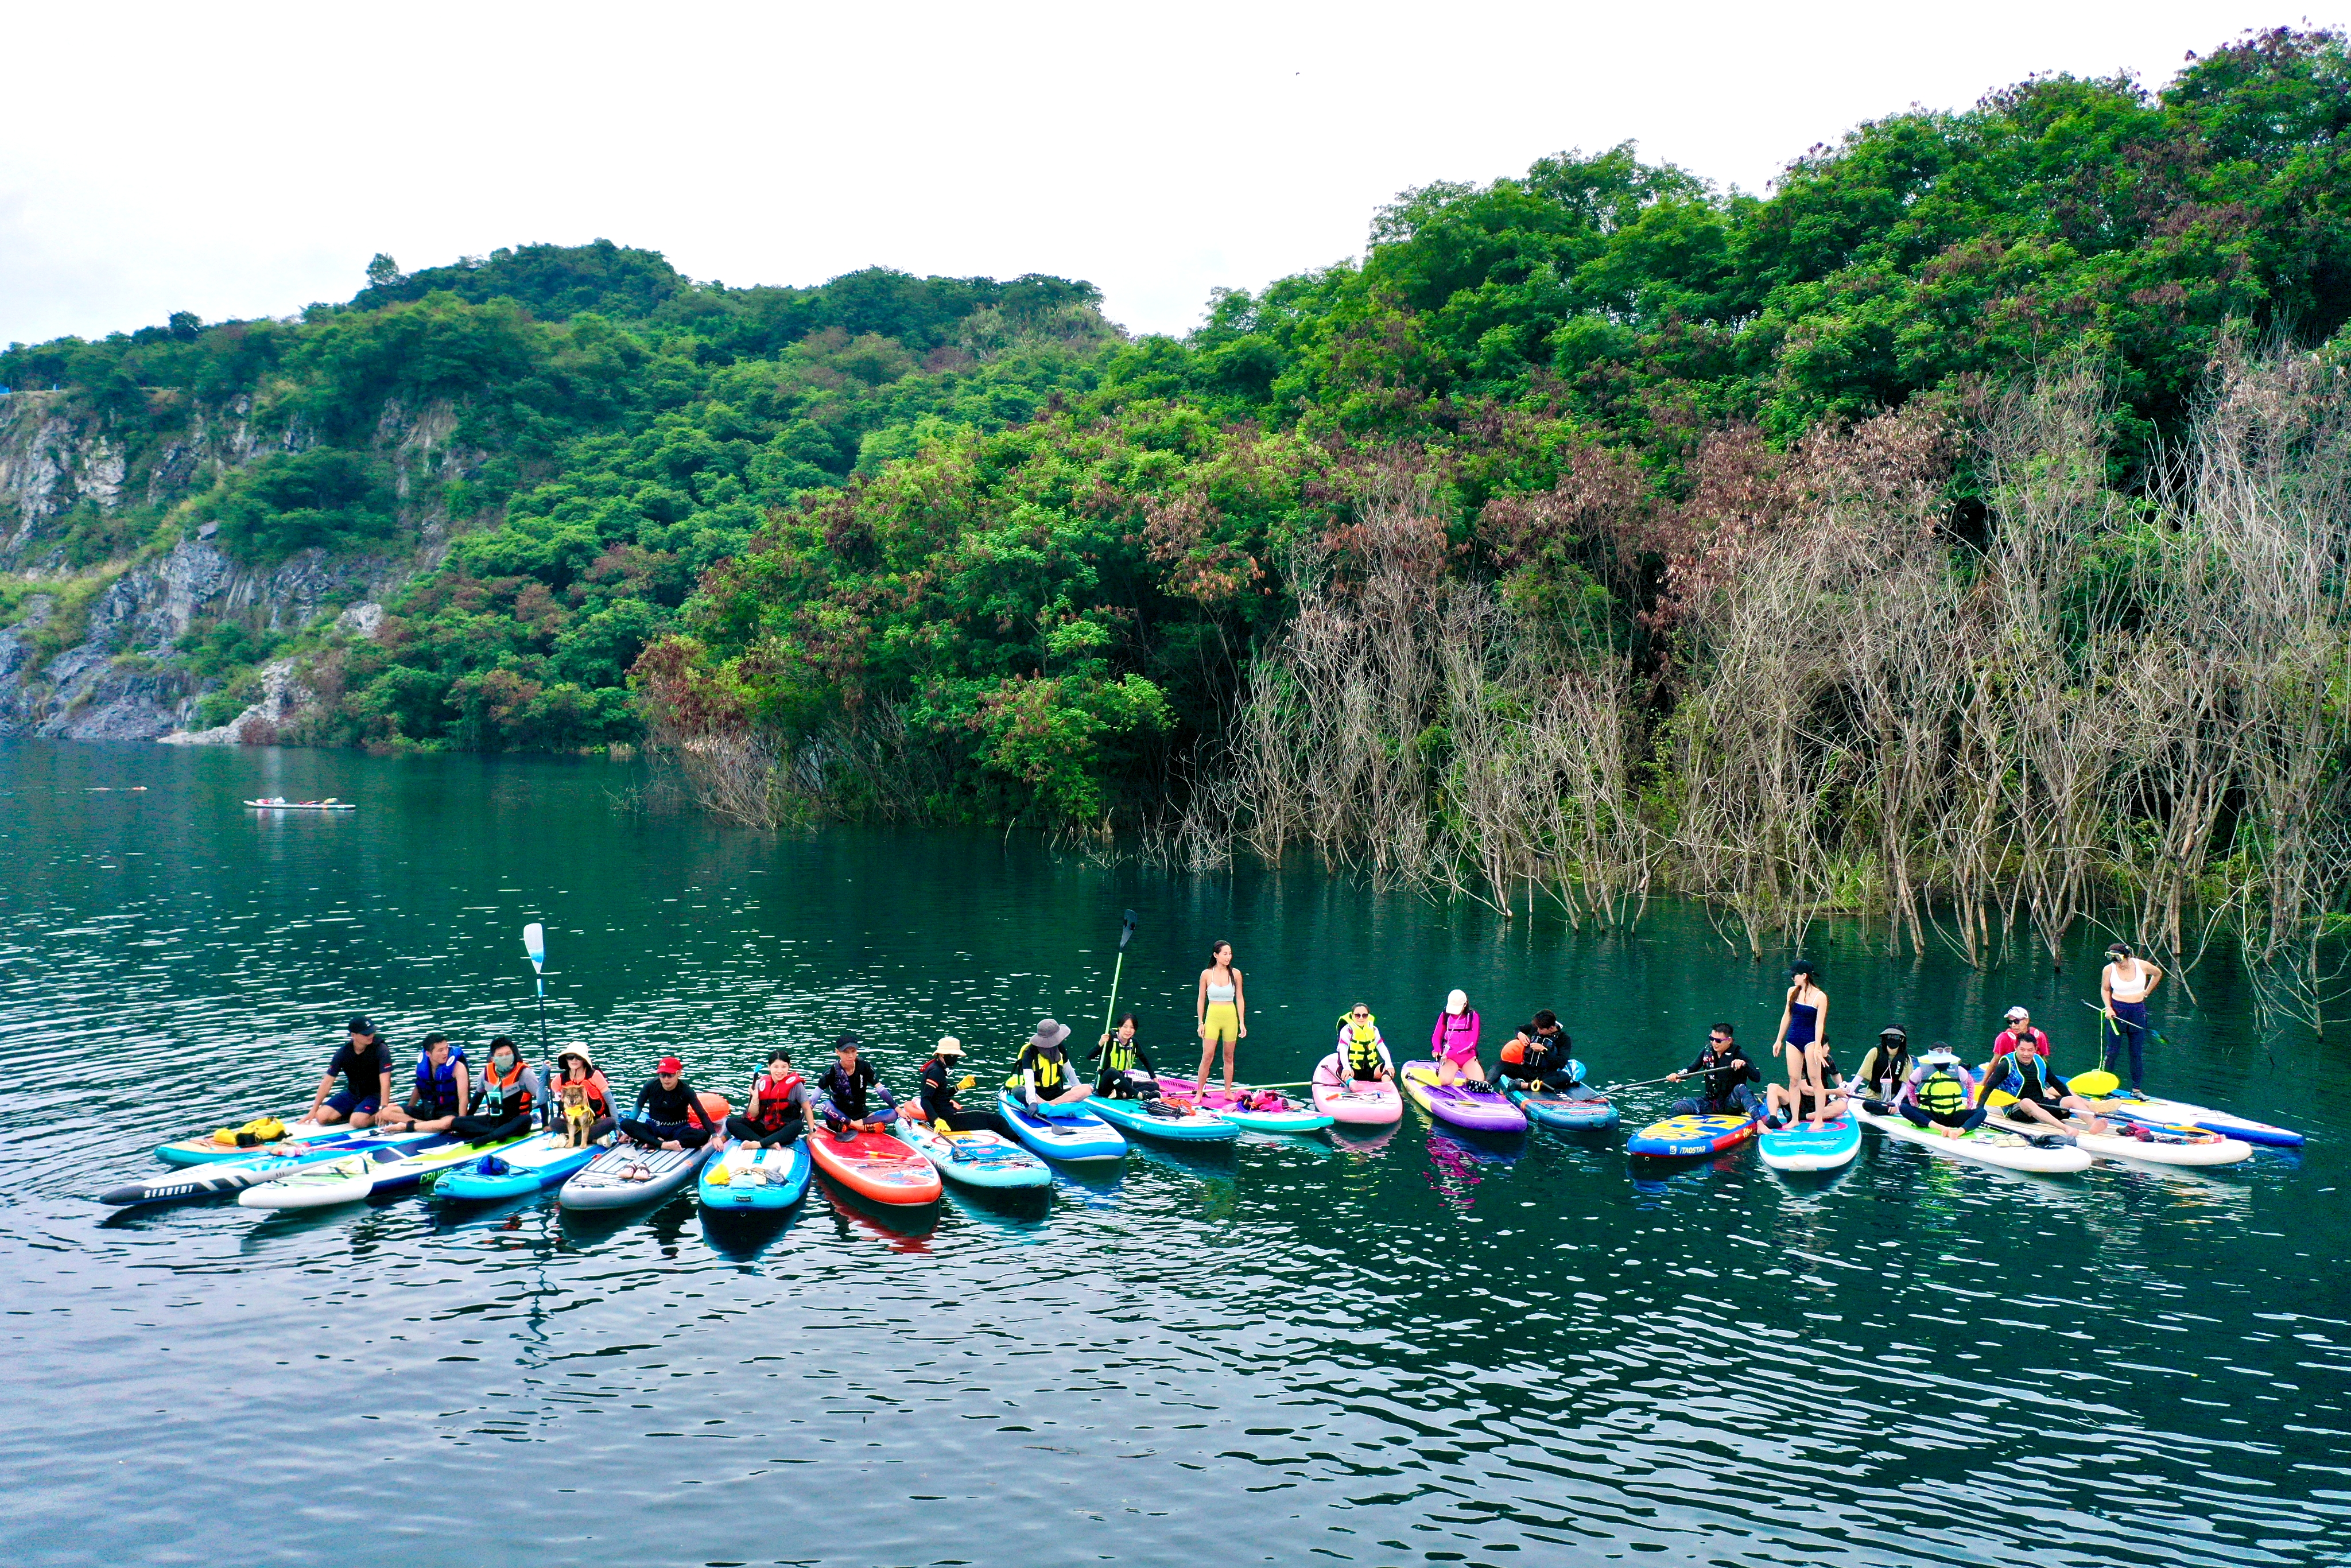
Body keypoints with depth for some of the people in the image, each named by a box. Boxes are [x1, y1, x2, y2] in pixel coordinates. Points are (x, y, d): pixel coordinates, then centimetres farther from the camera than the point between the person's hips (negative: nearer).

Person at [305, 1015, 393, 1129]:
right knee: (322, 1117, -13)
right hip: (352, 1094, 5)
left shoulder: (381, 1050, -19)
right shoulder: (343, 1052, -7)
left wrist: (383, 1109, -37)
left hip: (374, 1095, -5)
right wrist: (314, 1110, -2)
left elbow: (385, 1081, -27)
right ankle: (353, 1112, 9)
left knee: (358, 1121, -32)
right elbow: (328, 1081, -2)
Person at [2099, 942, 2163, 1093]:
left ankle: (2136, 1089, 12)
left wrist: (2146, 992, 12)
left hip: (2138, 1011, 2)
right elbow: (2105, 989, 4)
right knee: (2113, 1051, -1)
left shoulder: (2143, 966, -7)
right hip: (2117, 1011, -2)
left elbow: (2158, 974, 15)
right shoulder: (2109, 970, -9)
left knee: (2138, 1052, 5)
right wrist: (2108, 1008, -10)